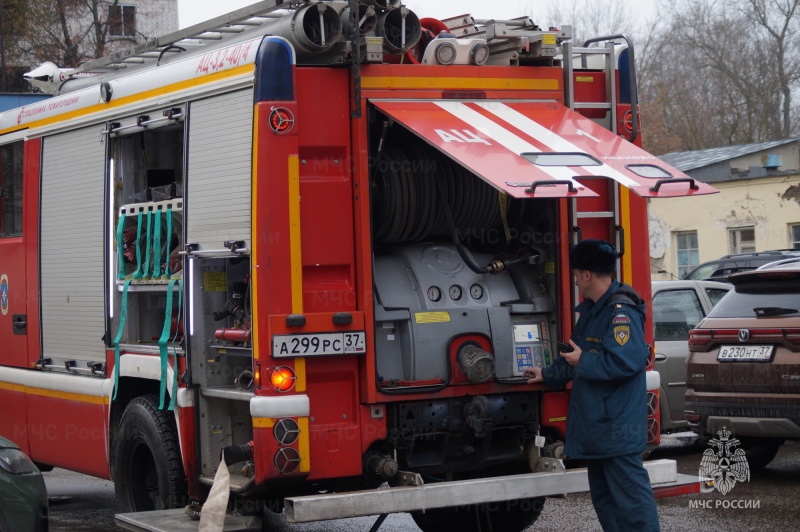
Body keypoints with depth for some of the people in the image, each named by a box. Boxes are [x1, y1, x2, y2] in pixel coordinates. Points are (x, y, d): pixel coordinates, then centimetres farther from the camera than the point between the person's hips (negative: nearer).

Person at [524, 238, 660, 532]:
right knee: (604, 497, 15)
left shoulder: (621, 312, -17)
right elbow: (576, 355, 31)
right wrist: (548, 375, 40)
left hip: (618, 427, -11)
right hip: (596, 426, 11)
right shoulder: (591, 311, 17)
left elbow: (626, 361, -28)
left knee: (631, 496, -10)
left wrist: (583, 361, -16)